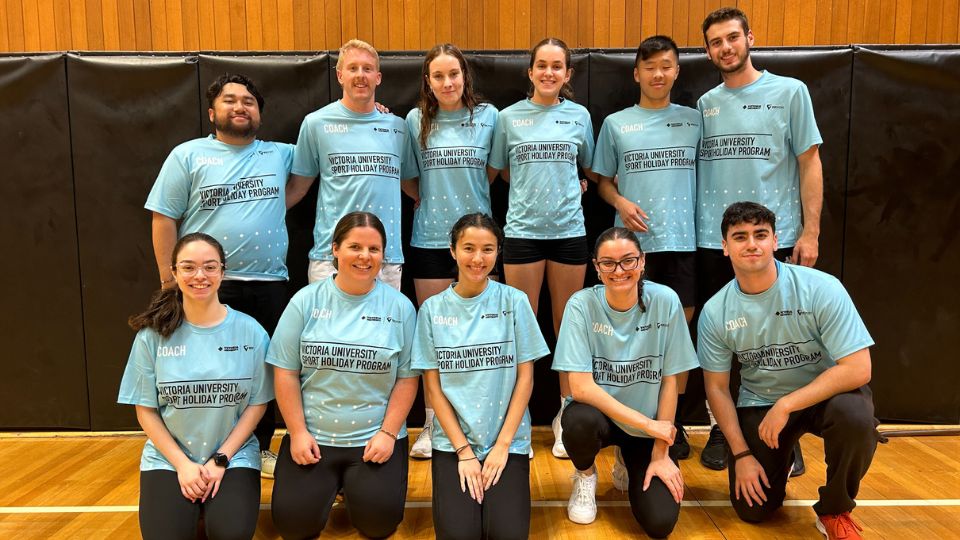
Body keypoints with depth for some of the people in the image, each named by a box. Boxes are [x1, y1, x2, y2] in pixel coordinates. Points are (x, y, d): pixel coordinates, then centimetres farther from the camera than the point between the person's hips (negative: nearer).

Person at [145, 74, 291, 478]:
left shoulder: (280, 155, 10)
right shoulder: (188, 155, 2)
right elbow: (164, 218, 0)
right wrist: (170, 279, -5)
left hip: (269, 284, 3)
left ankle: (262, 448, 28)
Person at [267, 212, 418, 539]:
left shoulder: (400, 307, -2)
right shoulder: (306, 301, -1)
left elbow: (407, 378, -1)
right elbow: (285, 372, 0)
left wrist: (388, 433, -8)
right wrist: (298, 433, -5)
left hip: (375, 439, 0)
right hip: (312, 437, 1)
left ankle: (356, 484, 19)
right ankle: (329, 484, 22)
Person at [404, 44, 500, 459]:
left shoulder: (488, 116, 1)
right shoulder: (416, 120, 4)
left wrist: (469, 195, 1)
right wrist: (430, 201, 1)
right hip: (429, 238, 1)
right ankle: (431, 424, 20)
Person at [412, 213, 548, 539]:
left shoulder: (514, 302, -2)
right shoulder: (432, 309, 1)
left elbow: (525, 377, -1)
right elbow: (433, 385, 0)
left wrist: (502, 445, -8)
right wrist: (463, 450, -7)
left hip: (509, 440, 0)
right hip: (453, 442, 1)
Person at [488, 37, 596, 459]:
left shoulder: (579, 116, 7)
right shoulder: (509, 117, 4)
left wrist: (574, 187, 2)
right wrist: (533, 190, 4)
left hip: (569, 230, 1)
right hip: (522, 231, -1)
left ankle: (565, 415, 22)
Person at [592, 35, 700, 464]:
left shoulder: (694, 120, 11)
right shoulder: (615, 124, 8)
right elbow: (603, 181, 12)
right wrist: (621, 203, -8)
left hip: (682, 240, 1)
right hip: (633, 241, -1)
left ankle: (673, 422, 19)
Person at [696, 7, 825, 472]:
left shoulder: (789, 92, 2)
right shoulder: (704, 104, 9)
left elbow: (810, 163, 0)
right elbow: (695, 168, 11)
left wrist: (810, 231, -7)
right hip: (713, 240, 3)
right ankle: (722, 429, 24)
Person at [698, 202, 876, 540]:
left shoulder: (821, 289, -21)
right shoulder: (715, 312, -12)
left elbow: (858, 369, -23)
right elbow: (716, 387, -3)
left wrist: (786, 405, -27)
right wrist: (741, 453, -8)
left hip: (824, 394, -1)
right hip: (758, 404, 2)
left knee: (855, 416, -36)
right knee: (752, 509, -5)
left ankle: (834, 512, -6)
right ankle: (779, 461, 32)